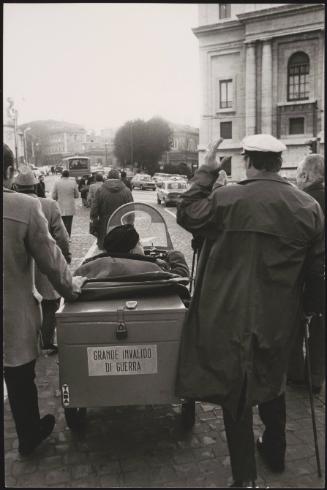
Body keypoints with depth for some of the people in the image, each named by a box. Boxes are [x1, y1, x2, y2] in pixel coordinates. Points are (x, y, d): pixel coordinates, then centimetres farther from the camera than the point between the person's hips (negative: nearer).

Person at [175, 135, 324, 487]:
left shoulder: (225, 198, -14)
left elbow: (186, 214, 4)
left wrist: (205, 173, 8)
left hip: (230, 314, -3)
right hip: (279, 316, 4)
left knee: (235, 390, 10)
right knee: (272, 382, 25)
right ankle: (274, 452, 46)